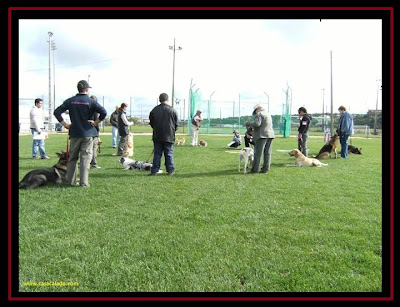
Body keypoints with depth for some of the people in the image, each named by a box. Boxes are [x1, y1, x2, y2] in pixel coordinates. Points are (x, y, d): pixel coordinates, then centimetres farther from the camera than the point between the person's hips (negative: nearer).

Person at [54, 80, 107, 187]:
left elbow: (57, 112, 0)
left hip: (74, 133, 3)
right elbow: (103, 112, -15)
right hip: (87, 134, -3)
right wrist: (96, 122, -5)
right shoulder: (91, 101, -4)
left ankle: (71, 181, 19)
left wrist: (64, 124, 4)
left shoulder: (70, 101, 3)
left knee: (72, 158, 14)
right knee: (85, 158, 1)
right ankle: (84, 182, 0)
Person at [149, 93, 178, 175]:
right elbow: (176, 124, 2)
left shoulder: (154, 110, 1)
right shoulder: (173, 110, -5)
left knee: (157, 153, 7)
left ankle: (154, 170, 7)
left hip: (157, 136, 2)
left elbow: (151, 123, 10)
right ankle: (170, 170, 8)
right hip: (169, 136, -2)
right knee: (169, 154, 5)